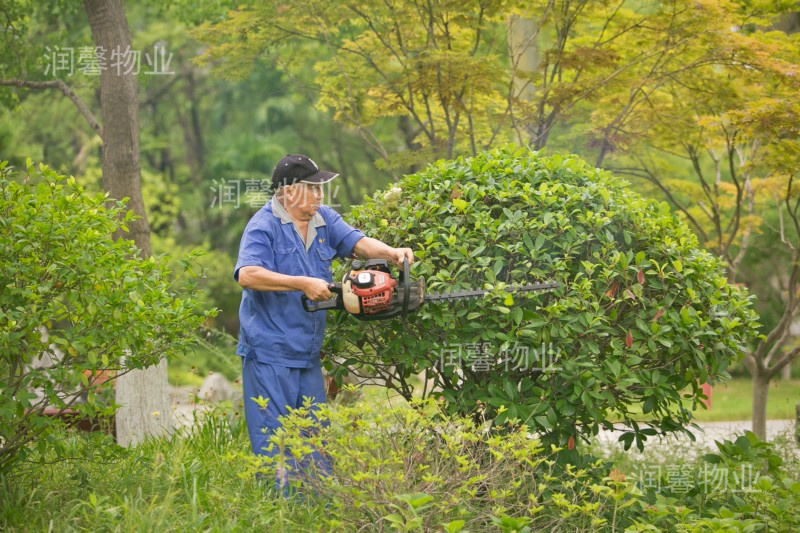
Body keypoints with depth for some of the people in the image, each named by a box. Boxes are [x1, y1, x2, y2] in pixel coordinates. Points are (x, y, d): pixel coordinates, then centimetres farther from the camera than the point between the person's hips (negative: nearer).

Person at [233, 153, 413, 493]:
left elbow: (358, 243, 3)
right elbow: (247, 274, -26)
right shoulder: (264, 227, -13)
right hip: (270, 354, -8)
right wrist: (304, 284, -28)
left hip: (308, 353, 8)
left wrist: (392, 254, -17)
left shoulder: (323, 219, 10)